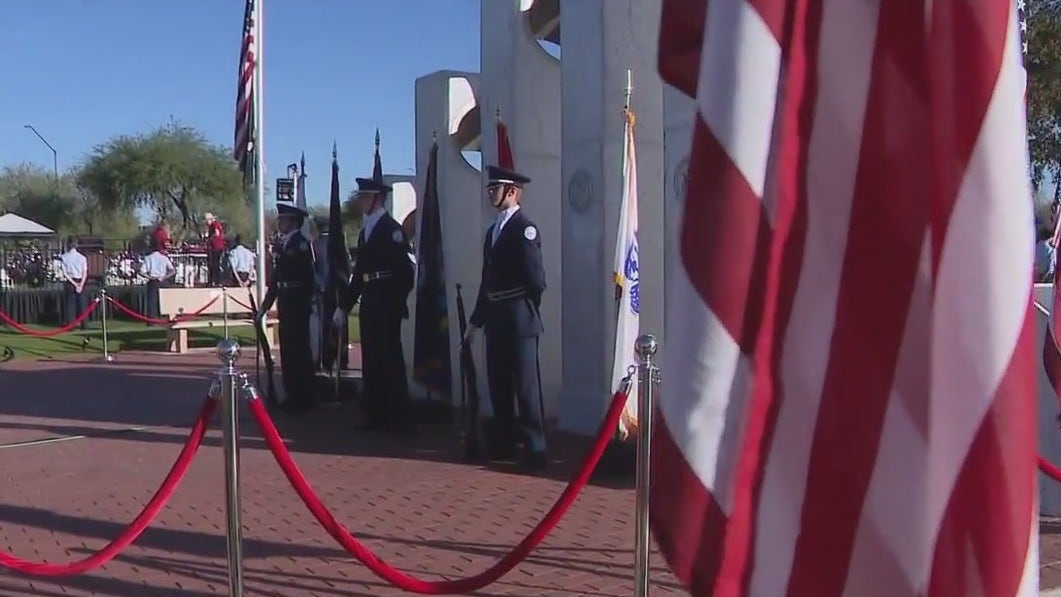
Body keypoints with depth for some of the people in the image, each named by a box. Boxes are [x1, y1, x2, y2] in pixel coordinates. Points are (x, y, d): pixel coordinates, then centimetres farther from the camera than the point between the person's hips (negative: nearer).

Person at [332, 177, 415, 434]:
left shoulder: (392, 229, -8)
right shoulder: (365, 232, 17)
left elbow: (405, 271, -13)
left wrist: (397, 302, -12)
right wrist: (343, 306, 15)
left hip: (387, 304, -8)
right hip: (369, 304, 8)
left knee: (391, 359, -5)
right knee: (371, 360, 10)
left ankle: (397, 419, 1)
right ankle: (375, 415, 19)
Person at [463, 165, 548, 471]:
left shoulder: (524, 227, -10)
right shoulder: (493, 230, 16)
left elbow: (535, 276, -15)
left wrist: (528, 306, 0)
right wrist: (476, 319, 17)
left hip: (519, 318, -9)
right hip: (496, 319, 9)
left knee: (526, 384, -5)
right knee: (498, 384, 14)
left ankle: (534, 448, 2)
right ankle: (503, 442, 25)